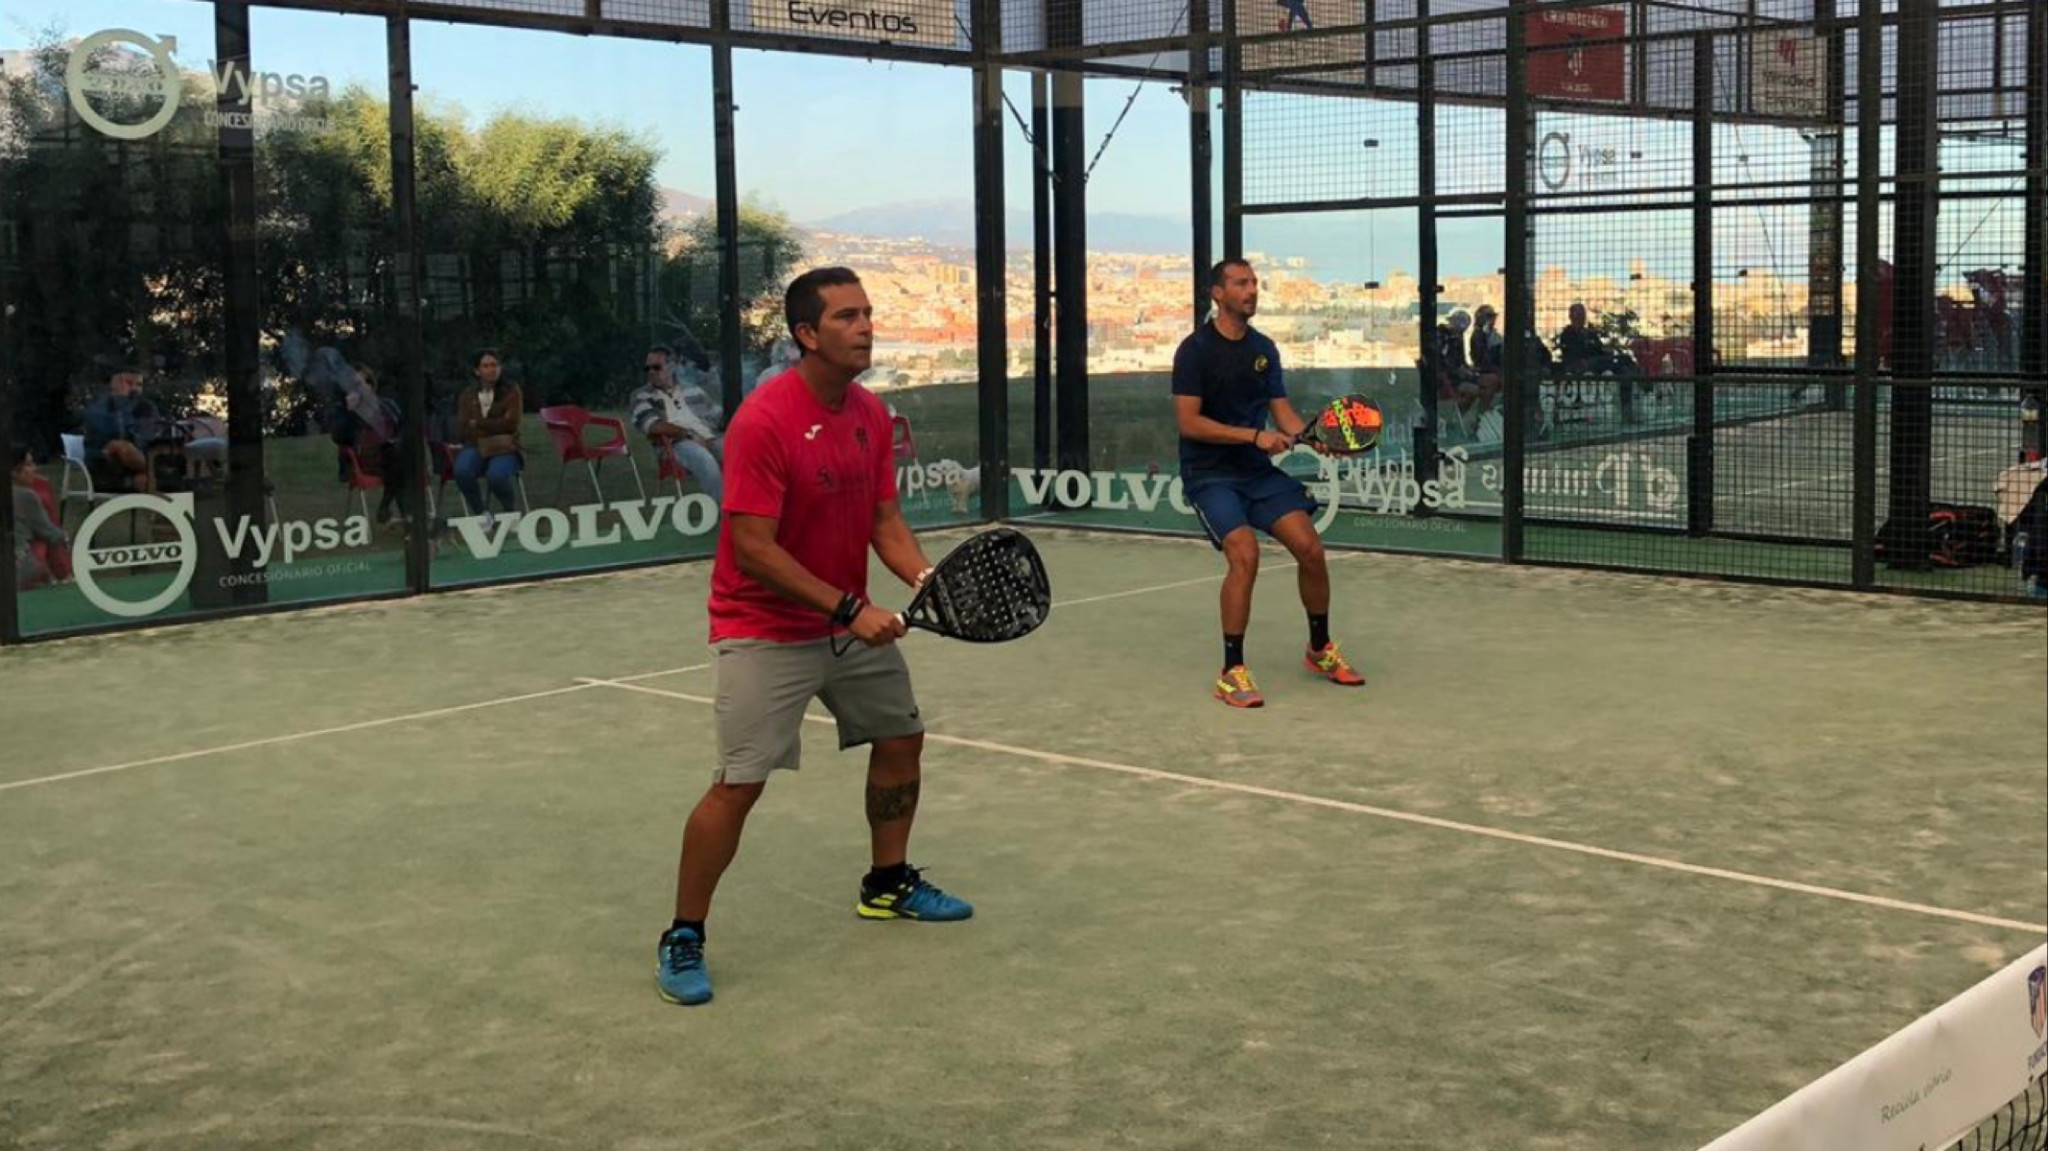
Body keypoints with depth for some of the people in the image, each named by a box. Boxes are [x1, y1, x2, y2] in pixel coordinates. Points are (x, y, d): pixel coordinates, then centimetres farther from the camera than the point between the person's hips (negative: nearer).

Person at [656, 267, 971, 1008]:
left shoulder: (871, 414, 0)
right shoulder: (763, 422, -24)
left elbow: (884, 518, 7)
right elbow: (754, 549, -25)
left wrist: (923, 575, -13)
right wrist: (849, 609, -27)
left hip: (851, 621, 8)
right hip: (765, 631, -8)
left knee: (901, 738, 16)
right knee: (740, 782, -12)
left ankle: (888, 883, 38)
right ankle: (682, 939, 2)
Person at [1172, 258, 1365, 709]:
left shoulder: (1263, 349, 8)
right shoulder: (1196, 349, -10)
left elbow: (1283, 412, 8)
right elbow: (1188, 422, -16)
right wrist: (1254, 435, -22)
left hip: (1259, 470, 6)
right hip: (1210, 473, -6)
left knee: (1310, 547, -5)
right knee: (1245, 553, -25)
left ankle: (1320, 650, 19)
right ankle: (1232, 672, -14)